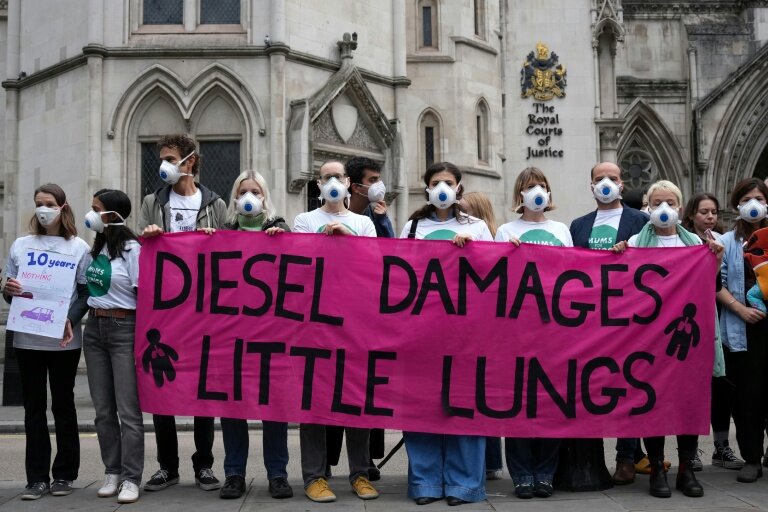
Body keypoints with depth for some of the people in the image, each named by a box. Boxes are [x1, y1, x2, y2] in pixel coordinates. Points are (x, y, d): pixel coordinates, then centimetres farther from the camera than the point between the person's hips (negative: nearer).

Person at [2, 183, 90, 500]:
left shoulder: (78, 247, 2)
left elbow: (86, 293, 0)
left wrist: (70, 320, -16)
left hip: (64, 340, -2)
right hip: (27, 338, 2)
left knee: (63, 406, 7)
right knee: (34, 407, 5)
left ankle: (64, 474, 16)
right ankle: (37, 477, 11)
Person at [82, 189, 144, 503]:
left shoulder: (131, 249, -10)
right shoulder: (95, 249, 13)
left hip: (123, 329, -7)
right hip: (94, 329, 8)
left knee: (128, 410, -5)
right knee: (103, 409, 10)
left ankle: (131, 478, 1)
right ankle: (112, 472, 19)